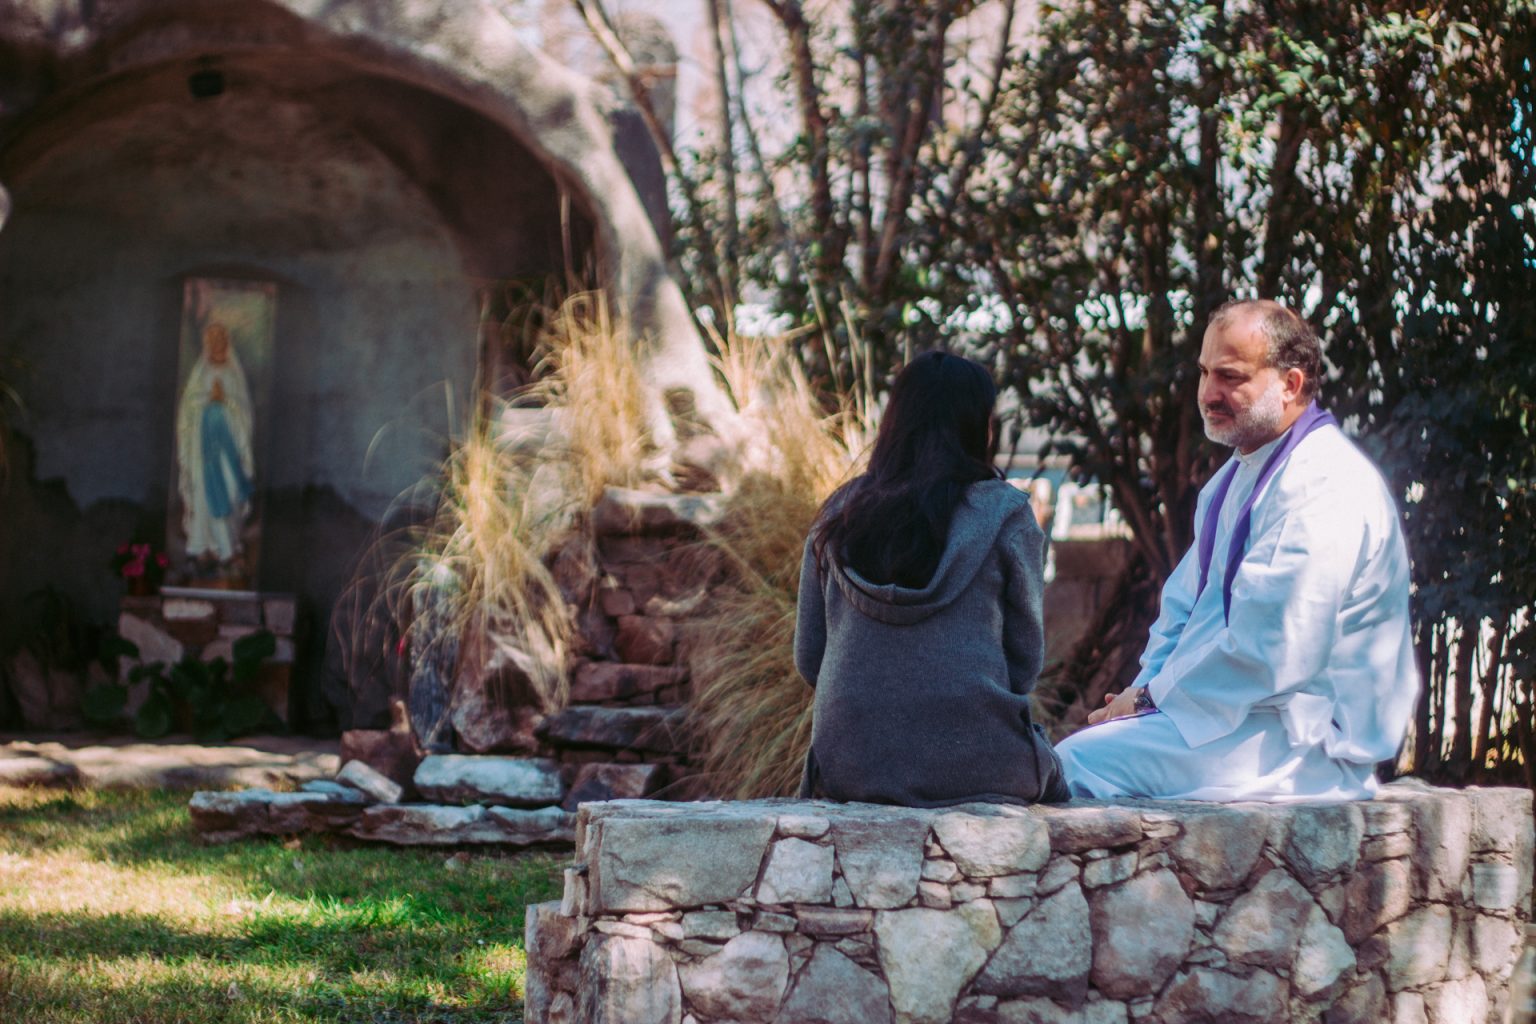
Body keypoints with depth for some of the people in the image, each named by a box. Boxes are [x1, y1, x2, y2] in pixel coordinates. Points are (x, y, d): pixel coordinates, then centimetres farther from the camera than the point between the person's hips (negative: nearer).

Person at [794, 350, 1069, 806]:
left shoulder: (839, 513, 7)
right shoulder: (1004, 514, -3)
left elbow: (808, 659, 10)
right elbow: (1025, 657, 2)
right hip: (971, 764, -4)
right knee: (1049, 774, 29)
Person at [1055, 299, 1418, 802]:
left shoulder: (1323, 487, -17)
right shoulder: (1236, 477, 17)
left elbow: (1270, 654, -24)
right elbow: (1183, 608, 20)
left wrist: (1153, 696, -12)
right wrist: (1142, 694, 1)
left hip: (1308, 741, -10)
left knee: (1082, 763, -22)